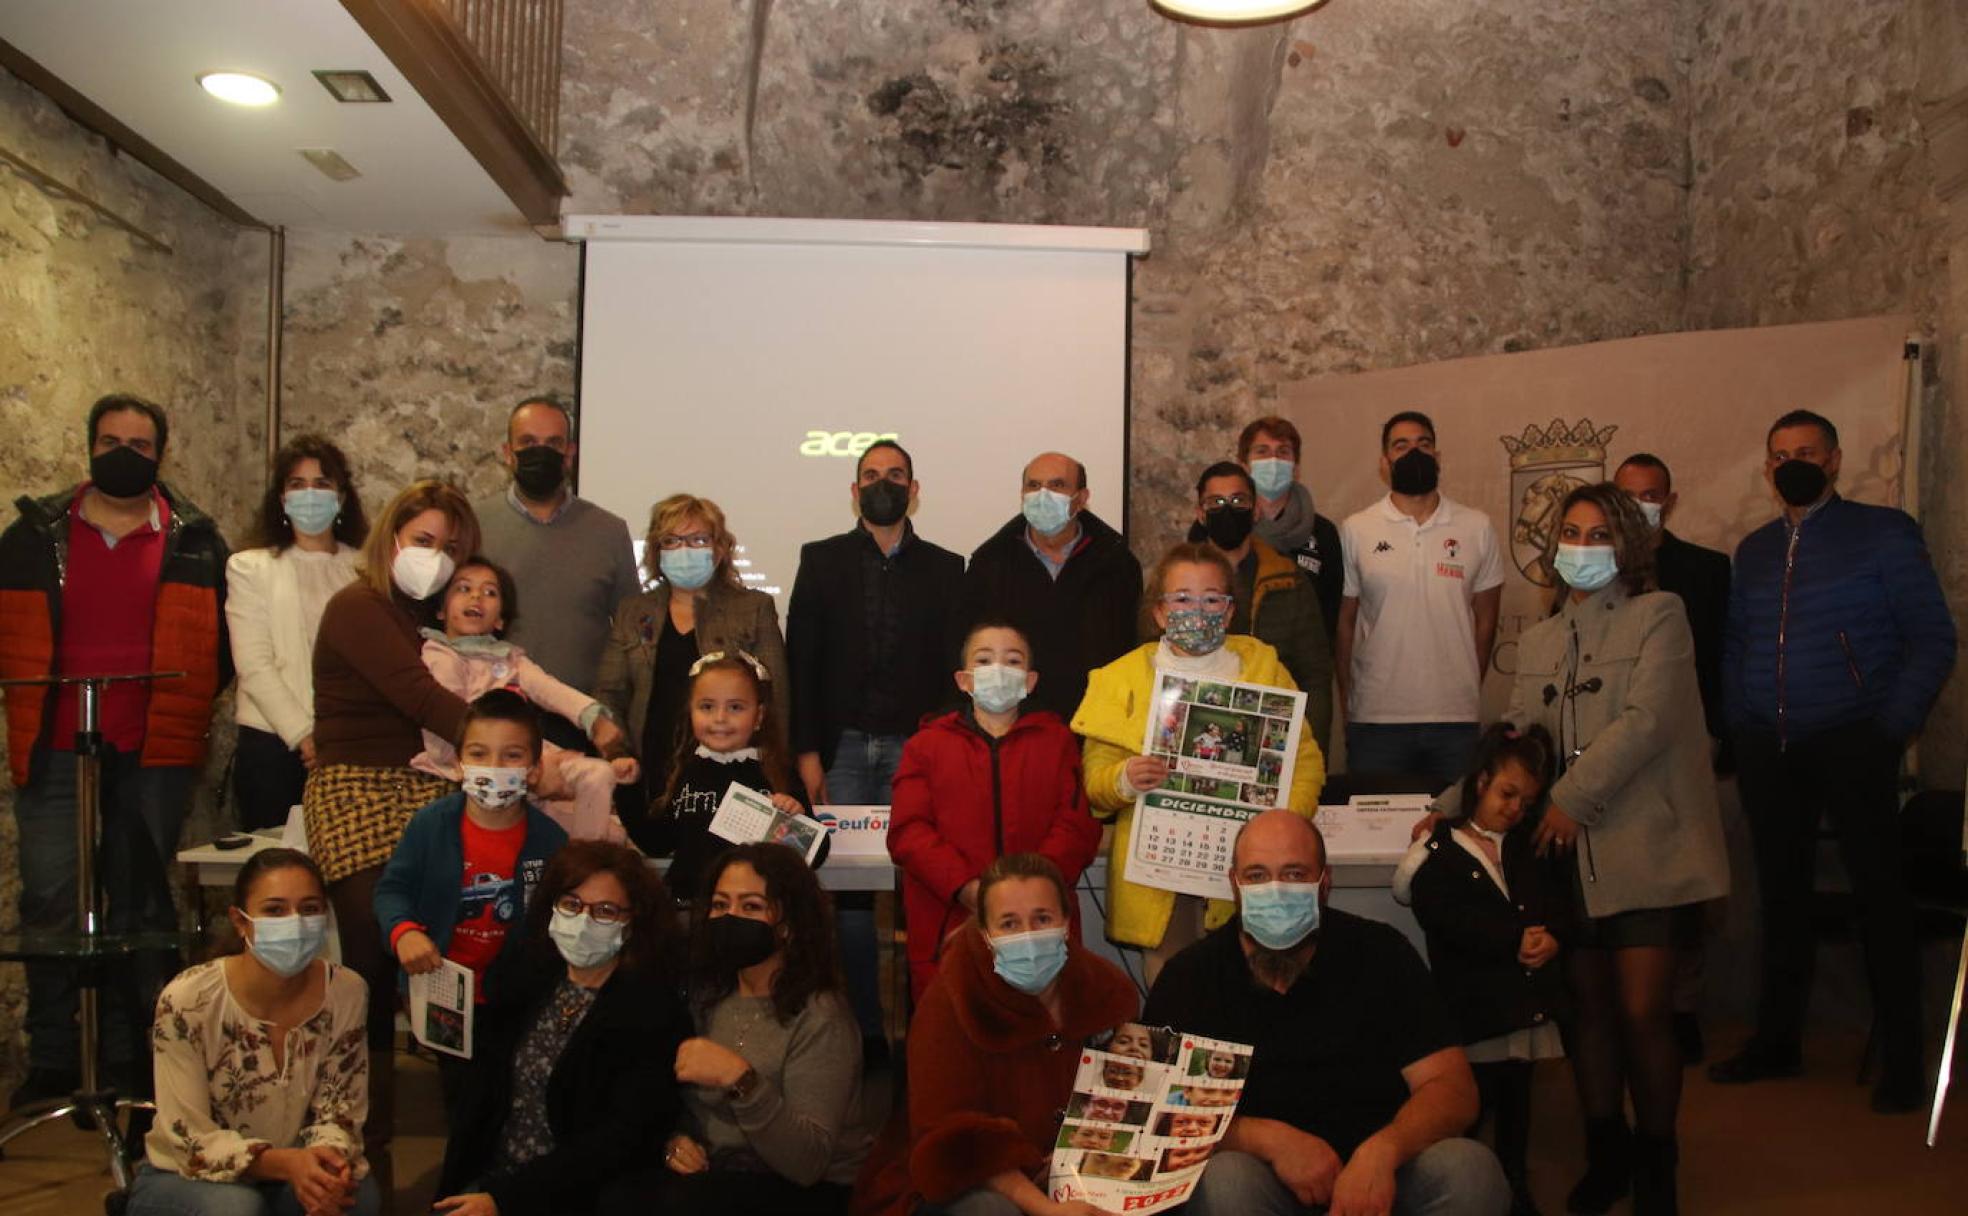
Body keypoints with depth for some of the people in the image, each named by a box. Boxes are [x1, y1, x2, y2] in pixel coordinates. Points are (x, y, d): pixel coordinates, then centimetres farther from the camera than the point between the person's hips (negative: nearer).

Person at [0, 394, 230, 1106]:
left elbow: (222, 636, 9)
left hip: (154, 751, 0)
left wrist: (189, 706, 2)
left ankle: (131, 1056, 17)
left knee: (142, 901, 7)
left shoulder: (193, 540, 6)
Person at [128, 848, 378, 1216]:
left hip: (282, 1175, 2)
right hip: (182, 1179, -2)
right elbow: (190, 1140, -19)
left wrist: (327, 1158, -29)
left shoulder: (346, 993, -14)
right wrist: (287, 1163, -35)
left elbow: (338, 1112, -6)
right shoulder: (187, 1000, -22)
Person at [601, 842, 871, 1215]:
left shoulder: (820, 1019, -15)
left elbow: (807, 1163, -23)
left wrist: (740, 1080, -34)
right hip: (712, 1173, 5)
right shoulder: (707, 994, 6)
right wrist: (672, 1138, -7)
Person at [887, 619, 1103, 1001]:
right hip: (948, 924, 0)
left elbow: (1077, 826, 4)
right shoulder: (926, 744, 12)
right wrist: (965, 887, -14)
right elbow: (908, 830, 2)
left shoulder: (1056, 740, 15)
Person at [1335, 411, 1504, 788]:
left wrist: (1468, 691, 9)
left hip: (1457, 718, 1)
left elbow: (1485, 618, 11)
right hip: (1376, 718, -1)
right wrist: (1347, 701, 4)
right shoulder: (1355, 530, 3)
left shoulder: (1477, 527, 6)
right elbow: (1344, 621, 6)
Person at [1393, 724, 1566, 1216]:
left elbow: (1555, 902, 7)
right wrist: (1515, 938, -21)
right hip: (1475, 1008, -6)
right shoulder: (1440, 852, -7)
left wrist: (1550, 936, -15)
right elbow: (1446, 916, -19)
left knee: (1517, 1104, 17)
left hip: (1527, 1002, 6)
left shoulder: (1528, 850, 15)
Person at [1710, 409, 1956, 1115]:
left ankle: (1902, 1061, 10)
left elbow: (1932, 639, -4)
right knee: (1781, 893, 11)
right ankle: (1777, 1042, 21)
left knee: (1880, 894, 0)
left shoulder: (1883, 533, -1)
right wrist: (1739, 723, 5)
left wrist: (1894, 727, -11)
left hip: (1852, 746, -4)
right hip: (1767, 752, 4)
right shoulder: (1754, 551, 13)